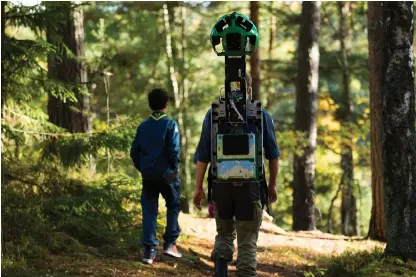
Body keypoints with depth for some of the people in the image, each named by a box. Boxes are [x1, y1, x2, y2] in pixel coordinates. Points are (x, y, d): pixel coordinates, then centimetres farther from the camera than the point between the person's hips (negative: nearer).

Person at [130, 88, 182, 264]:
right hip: (166, 174, -3)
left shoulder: (143, 126, 6)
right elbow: (174, 150, -14)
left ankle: (149, 250, 2)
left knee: (149, 211, 6)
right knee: (173, 206, 14)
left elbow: (134, 152, 6)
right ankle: (170, 243, 10)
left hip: (148, 175, 4)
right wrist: (175, 169, -1)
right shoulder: (170, 124, -8)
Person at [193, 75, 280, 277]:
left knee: (224, 234, 19)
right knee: (247, 241, 6)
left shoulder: (214, 114, 2)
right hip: (250, 185, -1)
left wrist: (198, 187, 6)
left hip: (221, 184, 1)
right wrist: (272, 185, 15)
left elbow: (203, 155, 0)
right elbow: (273, 155, 4)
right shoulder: (262, 116, 2)